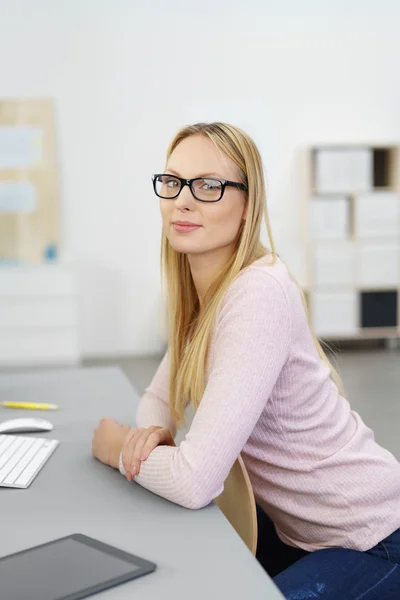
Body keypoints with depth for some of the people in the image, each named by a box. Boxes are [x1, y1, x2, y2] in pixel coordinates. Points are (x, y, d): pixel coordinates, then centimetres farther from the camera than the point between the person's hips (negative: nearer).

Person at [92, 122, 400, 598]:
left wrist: (119, 450, -11)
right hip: (297, 527, 8)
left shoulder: (258, 294, -27)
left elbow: (195, 481, -31)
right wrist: (151, 434, -11)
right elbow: (159, 396, 13)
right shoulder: (203, 293, 1)